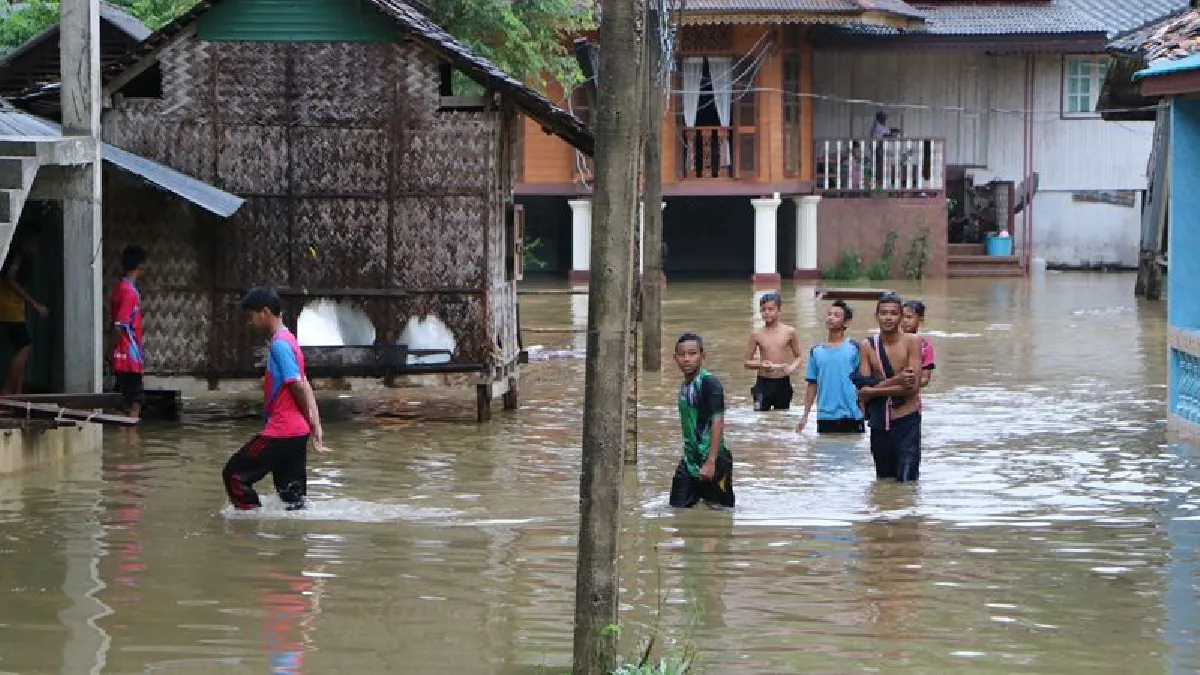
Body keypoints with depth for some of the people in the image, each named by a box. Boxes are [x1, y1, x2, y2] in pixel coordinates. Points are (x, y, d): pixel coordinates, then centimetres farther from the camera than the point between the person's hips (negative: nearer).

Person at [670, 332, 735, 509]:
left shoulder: (709, 383, -16)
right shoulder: (685, 385, 8)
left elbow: (718, 422, -21)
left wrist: (711, 462, -24)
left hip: (712, 461, -8)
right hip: (689, 461, 8)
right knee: (677, 507, 9)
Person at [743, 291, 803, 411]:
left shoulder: (789, 332, 0)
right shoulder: (757, 335, -1)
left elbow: (798, 357, 10)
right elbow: (747, 362, 4)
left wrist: (792, 367, -12)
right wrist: (760, 364, -17)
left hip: (783, 383, 1)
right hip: (763, 383, -1)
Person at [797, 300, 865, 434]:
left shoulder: (854, 349, -1)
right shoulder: (816, 351, 8)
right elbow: (812, 385, 11)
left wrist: (864, 413, -7)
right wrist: (805, 415, 6)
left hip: (851, 415, -3)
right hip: (825, 417, 3)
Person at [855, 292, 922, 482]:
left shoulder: (911, 342, -5)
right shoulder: (867, 346, 3)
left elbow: (913, 386, -15)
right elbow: (863, 391, -5)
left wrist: (875, 389, -14)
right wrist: (896, 380, -18)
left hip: (907, 420, -4)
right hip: (880, 422, 4)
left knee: (907, 480, -12)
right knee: (883, 480, 15)